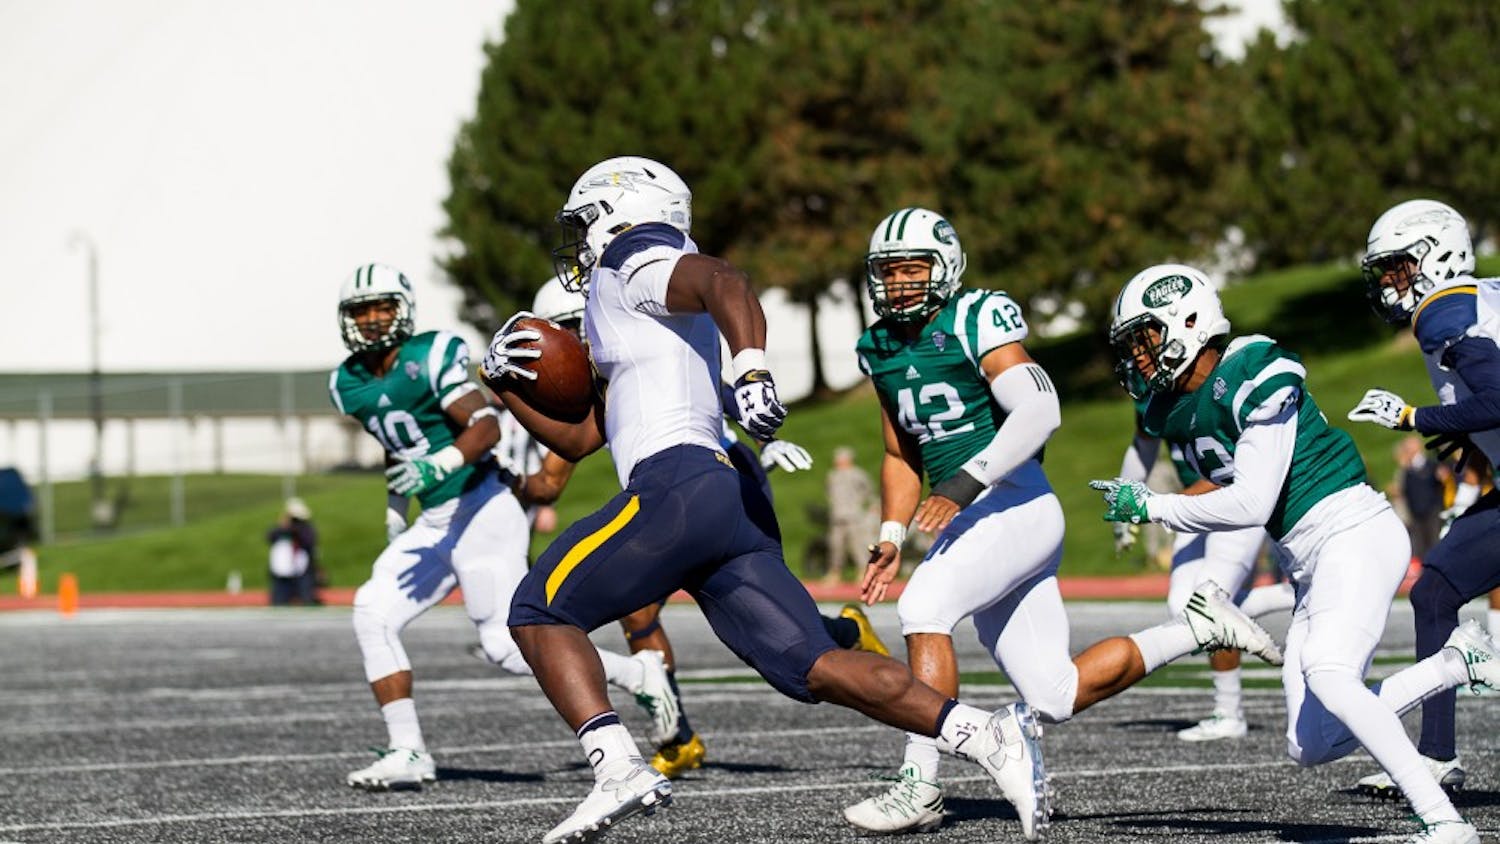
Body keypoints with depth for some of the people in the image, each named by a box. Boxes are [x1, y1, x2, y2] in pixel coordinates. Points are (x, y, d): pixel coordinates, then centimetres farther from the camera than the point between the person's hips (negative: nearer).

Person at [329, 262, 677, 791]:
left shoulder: (432, 356, -13)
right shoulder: (349, 384, 10)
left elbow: (486, 427, -21)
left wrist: (436, 466, -35)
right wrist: (396, 509, 30)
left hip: (482, 513, -8)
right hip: (434, 525, 8)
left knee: (507, 646, -10)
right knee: (373, 614, -7)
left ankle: (637, 675, 7)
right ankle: (407, 753, -5)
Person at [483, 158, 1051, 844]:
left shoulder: (634, 267, 6)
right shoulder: (648, 321, 35)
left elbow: (723, 282, -18)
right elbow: (575, 438, 39)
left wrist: (752, 372, -35)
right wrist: (508, 383, 27)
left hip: (680, 488, -9)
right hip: (734, 501, 9)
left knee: (540, 610, 1)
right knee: (814, 669, -1)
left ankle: (620, 769, -16)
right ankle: (989, 737, -15)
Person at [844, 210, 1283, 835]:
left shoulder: (978, 319, -9)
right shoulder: (879, 349, 14)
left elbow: (1039, 410, -22)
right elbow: (902, 456, 24)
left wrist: (963, 483, -30)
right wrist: (891, 539, 10)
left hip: (1016, 504, -8)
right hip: (967, 523, 8)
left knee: (923, 606, -28)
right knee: (1054, 699, 4)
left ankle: (919, 785, -26)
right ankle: (1198, 630, 20)